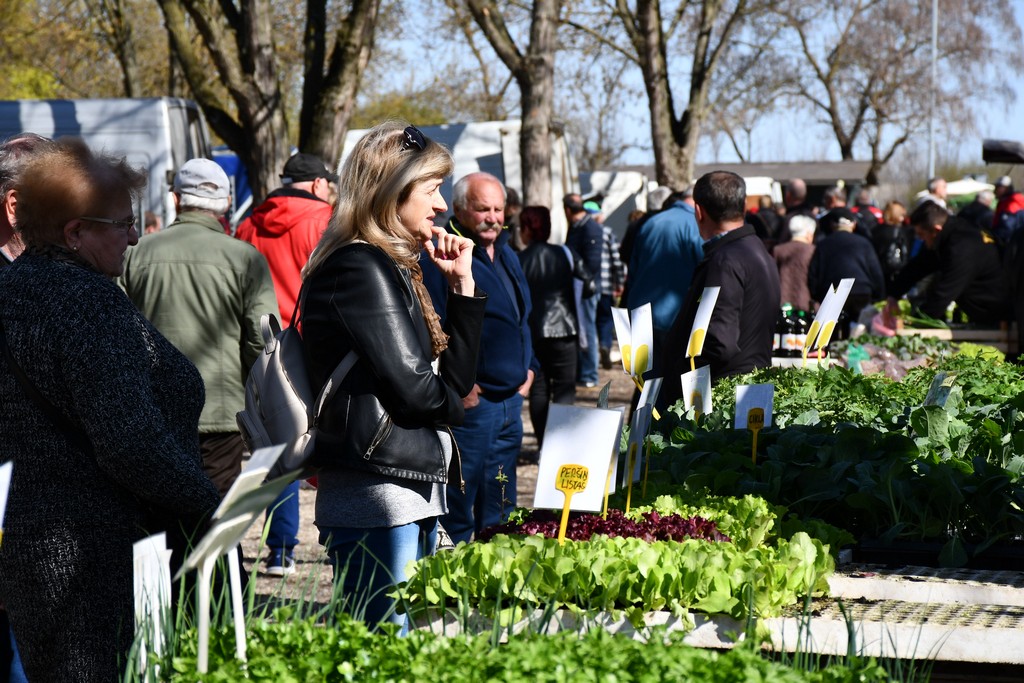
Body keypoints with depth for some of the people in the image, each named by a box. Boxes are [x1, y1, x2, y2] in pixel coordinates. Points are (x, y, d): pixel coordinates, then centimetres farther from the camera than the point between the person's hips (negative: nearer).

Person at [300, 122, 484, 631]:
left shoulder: (392, 268, 18)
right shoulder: (361, 269, -12)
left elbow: (457, 379, 16)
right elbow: (414, 389, -17)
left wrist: (462, 283, 10)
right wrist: (451, 407, 5)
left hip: (414, 494, 10)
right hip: (378, 496, -10)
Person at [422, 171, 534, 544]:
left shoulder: (507, 255, 17)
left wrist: (529, 368, 16)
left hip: (511, 400, 8)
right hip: (469, 402, -8)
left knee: (500, 505, 14)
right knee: (458, 505, -5)